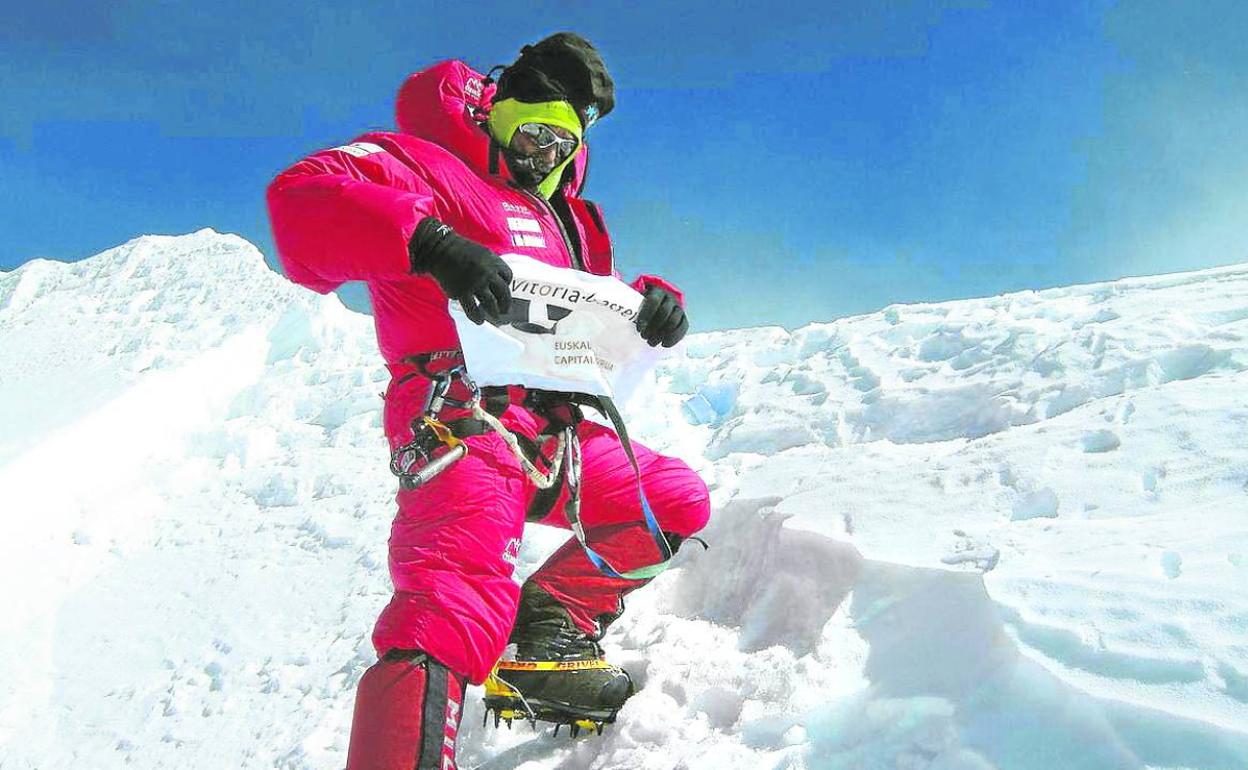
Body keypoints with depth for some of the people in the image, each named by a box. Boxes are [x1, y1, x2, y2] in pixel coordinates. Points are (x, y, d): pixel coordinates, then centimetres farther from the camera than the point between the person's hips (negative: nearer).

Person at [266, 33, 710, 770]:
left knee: (678, 500, 15)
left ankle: (542, 637, 12)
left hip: (554, 434, 9)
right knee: (456, 609, -29)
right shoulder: (431, 163, 0)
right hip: (463, 424, -9)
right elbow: (305, 197, -17)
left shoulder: (566, 216, 27)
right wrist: (433, 244, -33)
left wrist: (655, 301, 2)